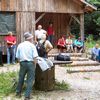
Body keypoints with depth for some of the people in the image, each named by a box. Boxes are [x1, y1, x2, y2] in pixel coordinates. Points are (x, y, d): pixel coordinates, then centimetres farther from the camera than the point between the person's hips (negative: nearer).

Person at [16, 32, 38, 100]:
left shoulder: (20, 45, 7)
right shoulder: (32, 45, -3)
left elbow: (17, 57, 6)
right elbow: (35, 57, -10)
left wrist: (21, 63, 15)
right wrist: (34, 65, 1)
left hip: (22, 63, 4)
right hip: (30, 63, -3)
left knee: (21, 78, 20)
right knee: (30, 80, 3)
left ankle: (18, 92, 36)